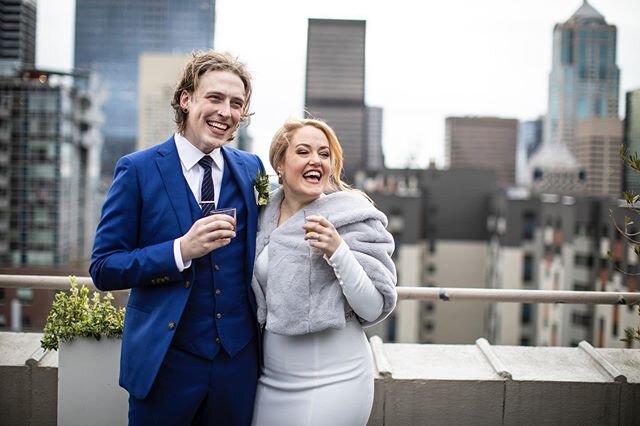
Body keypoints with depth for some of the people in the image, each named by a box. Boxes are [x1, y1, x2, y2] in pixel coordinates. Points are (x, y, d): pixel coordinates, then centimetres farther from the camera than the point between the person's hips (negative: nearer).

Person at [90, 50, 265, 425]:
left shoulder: (251, 169, 4)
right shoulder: (138, 170, -6)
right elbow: (104, 268, -8)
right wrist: (181, 250, -22)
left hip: (239, 361, 3)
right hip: (165, 361, -3)